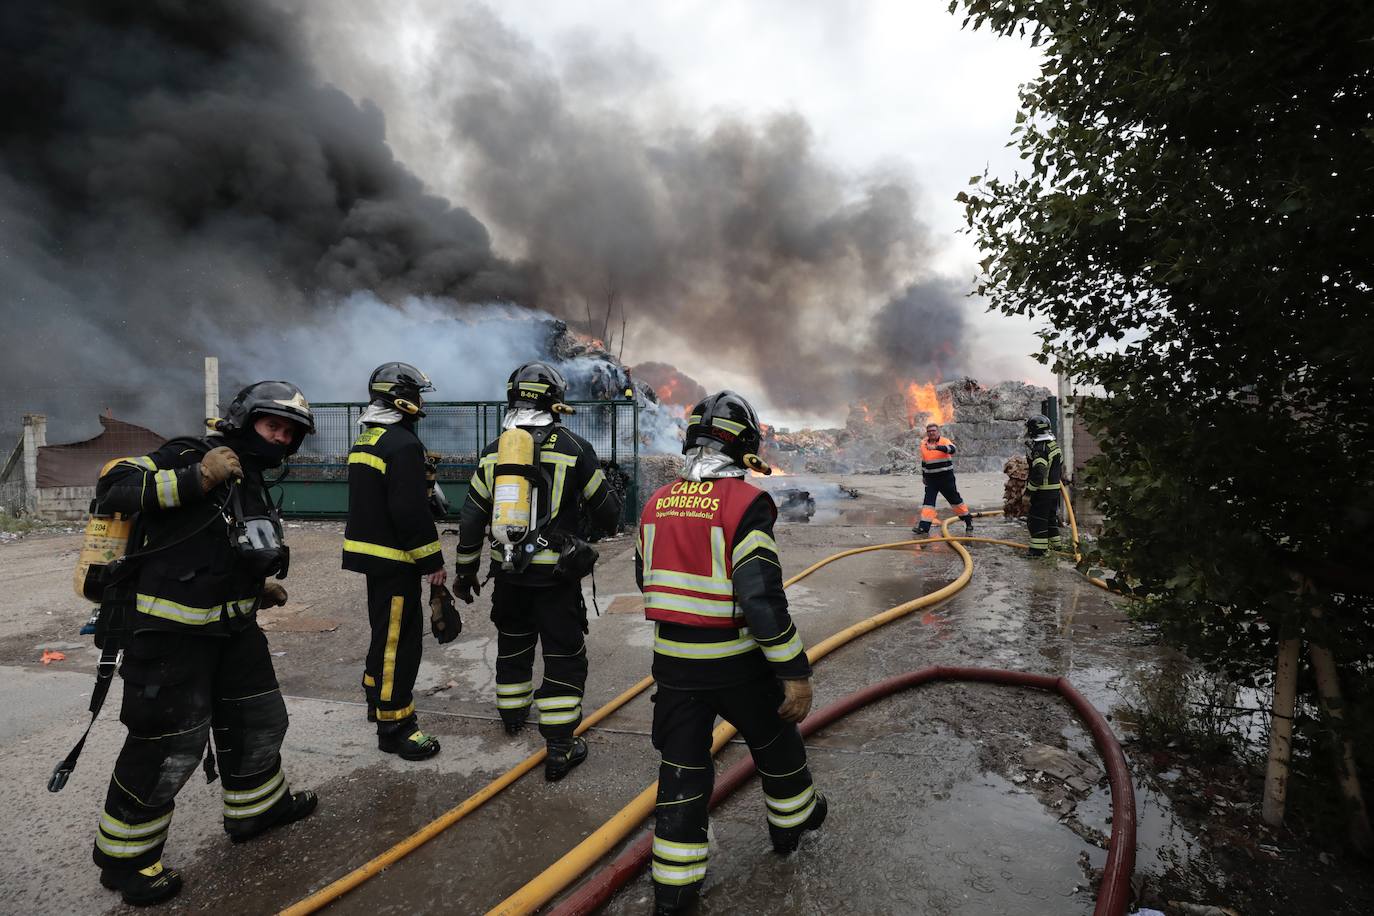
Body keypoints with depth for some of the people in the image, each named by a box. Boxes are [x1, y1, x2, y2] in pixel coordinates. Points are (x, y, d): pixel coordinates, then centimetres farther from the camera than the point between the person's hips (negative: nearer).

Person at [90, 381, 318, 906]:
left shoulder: (252, 485, 15)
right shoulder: (189, 456, -11)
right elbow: (114, 487, -21)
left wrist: (257, 588, 12)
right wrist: (195, 479, -30)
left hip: (231, 626, 9)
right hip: (171, 631, -9)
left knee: (259, 717, 18)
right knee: (170, 744, -1)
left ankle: (257, 807, 38)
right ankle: (124, 856, 20)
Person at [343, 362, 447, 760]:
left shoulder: (365, 439, 13)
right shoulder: (403, 443, -19)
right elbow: (411, 510, -24)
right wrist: (432, 561, -17)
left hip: (370, 550, 10)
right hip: (395, 557, -10)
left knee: (385, 629, 24)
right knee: (398, 638, -4)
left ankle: (378, 693, 41)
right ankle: (394, 726, 3)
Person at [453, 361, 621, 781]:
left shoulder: (494, 451, 3)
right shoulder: (575, 448, -9)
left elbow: (471, 520, 6)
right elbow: (608, 516, -4)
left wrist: (465, 571, 17)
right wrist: (609, 491, 19)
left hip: (508, 572, 5)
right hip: (556, 575, -4)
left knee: (513, 645, 25)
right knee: (564, 656, 6)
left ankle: (512, 711, 46)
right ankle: (559, 747, 9)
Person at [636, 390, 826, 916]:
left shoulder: (657, 504, 1)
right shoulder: (745, 503, -18)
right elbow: (762, 597, -23)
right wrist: (795, 673, -16)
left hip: (672, 657, 4)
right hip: (734, 660, -4)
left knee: (682, 768, 13)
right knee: (775, 741, 23)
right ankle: (792, 821, 47)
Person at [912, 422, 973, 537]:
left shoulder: (945, 441, -9)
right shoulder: (923, 444, 7)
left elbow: (952, 449, -33)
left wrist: (936, 447, -46)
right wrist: (923, 476, 23)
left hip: (946, 478, -4)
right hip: (931, 479, 4)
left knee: (955, 500, 7)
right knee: (928, 502, -5)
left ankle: (968, 522, 25)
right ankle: (924, 527, -8)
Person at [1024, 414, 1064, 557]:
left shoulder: (1039, 449, -22)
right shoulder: (1054, 445, 9)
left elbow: (1038, 474, -27)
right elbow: (1061, 467, 19)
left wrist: (1028, 491, -20)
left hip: (1042, 491, -9)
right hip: (1056, 489, 9)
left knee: (1037, 520, -3)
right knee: (1051, 517, 20)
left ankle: (1039, 549, -1)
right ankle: (1054, 543, 30)